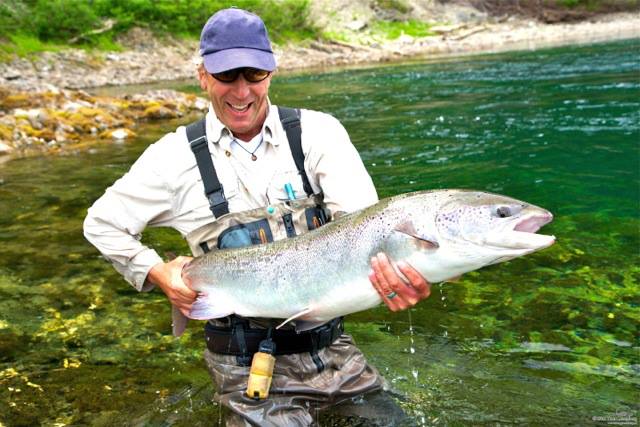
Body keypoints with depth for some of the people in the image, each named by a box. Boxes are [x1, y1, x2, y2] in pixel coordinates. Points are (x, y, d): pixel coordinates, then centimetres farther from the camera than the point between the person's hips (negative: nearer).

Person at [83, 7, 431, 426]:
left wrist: (397, 271, -41)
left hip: (332, 349, 2)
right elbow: (102, 223, 7)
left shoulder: (317, 132, -6)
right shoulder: (178, 156, -5)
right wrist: (159, 274, -7)